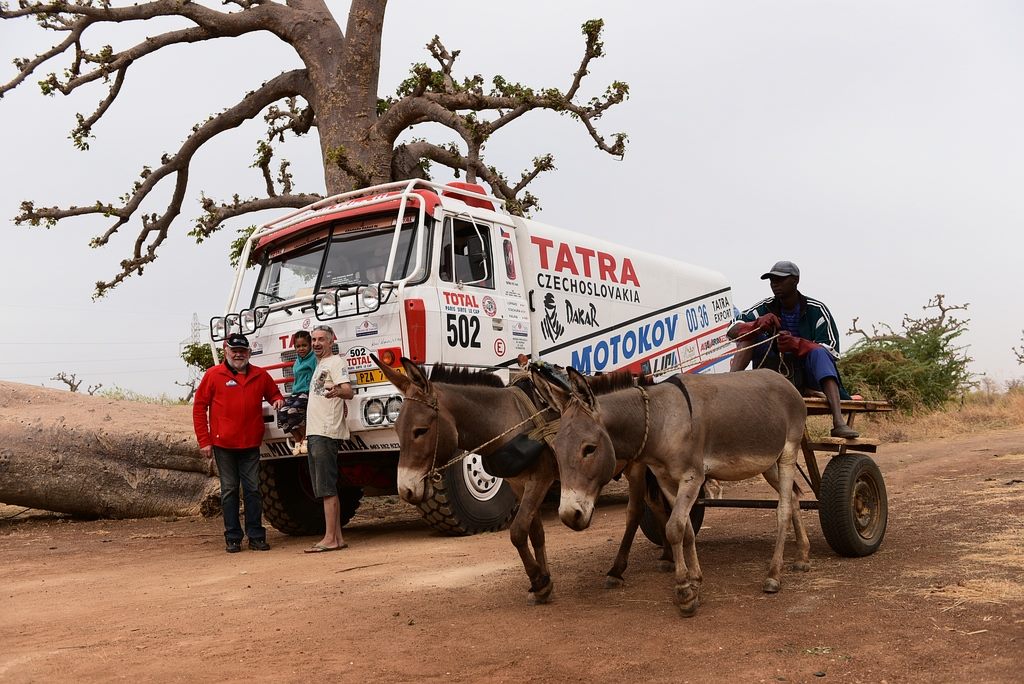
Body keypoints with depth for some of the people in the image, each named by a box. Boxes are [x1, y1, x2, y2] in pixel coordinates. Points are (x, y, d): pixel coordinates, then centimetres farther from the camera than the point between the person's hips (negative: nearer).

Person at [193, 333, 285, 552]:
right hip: (223, 445, -2)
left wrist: (278, 400, 1)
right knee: (229, 490, 5)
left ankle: (256, 536, 9)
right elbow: (199, 408, 2)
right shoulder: (213, 375, 1)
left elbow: (273, 393, 27)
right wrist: (204, 441, -3)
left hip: (251, 444, 2)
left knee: (253, 490, 3)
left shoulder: (261, 375, 9)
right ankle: (232, 538, 11)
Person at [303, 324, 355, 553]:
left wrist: (337, 391, -44)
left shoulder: (335, 362, -6)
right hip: (315, 432, 10)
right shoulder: (319, 366, 23)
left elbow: (348, 391, -21)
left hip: (326, 433, -10)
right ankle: (338, 537, 14)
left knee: (327, 488, -11)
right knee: (325, 488, 10)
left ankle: (330, 539, -10)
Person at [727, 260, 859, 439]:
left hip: (809, 377, -3)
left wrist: (797, 344, -34)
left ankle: (839, 423, -50)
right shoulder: (766, 308, 2)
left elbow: (832, 350, -16)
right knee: (749, 333, -13)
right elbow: (732, 331, -10)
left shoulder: (817, 310, -7)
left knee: (818, 351, -34)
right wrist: (758, 324, -31)